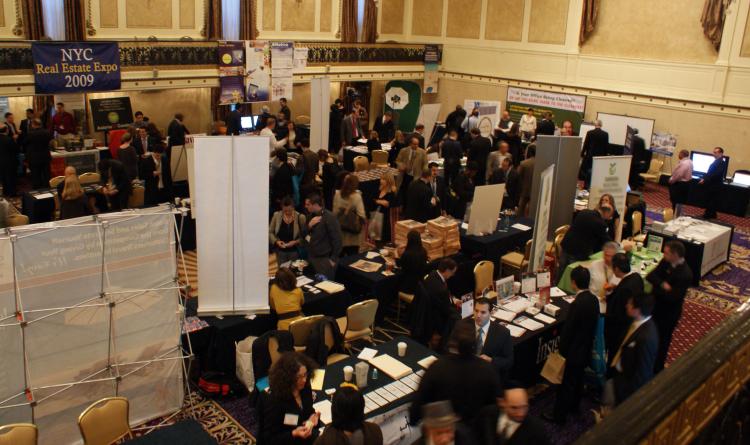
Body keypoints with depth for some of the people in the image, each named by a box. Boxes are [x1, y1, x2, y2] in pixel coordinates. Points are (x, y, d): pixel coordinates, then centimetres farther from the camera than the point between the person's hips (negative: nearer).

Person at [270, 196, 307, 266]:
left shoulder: (300, 217, -8)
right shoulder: (276, 215, -3)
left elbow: (304, 236, -3)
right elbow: (270, 232, 6)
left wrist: (296, 242, -18)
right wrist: (276, 241, -10)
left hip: (294, 251, -1)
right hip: (280, 251, 1)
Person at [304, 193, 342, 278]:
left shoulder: (329, 217, -16)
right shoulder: (310, 216, 8)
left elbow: (337, 239, -15)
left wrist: (333, 259, -14)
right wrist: (309, 225, -8)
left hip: (324, 259, -7)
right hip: (311, 258, 7)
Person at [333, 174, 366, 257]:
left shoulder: (337, 194, -8)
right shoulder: (356, 197, -19)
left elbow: (335, 212, -1)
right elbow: (361, 216, -21)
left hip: (340, 232, 4)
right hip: (353, 234, -3)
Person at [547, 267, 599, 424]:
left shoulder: (577, 305, -30)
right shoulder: (593, 299, -6)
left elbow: (568, 330, -21)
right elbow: (592, 324, 6)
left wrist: (562, 351, -8)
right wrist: (588, 343, 18)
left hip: (574, 352, -8)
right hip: (586, 349, 8)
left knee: (566, 383, 6)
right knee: (577, 379, 25)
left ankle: (559, 415, 18)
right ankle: (574, 405, 44)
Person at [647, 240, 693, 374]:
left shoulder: (685, 274, -28)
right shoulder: (666, 262, -7)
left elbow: (672, 297, -29)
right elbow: (650, 276, -7)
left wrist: (654, 288, -18)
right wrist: (662, 284, -25)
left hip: (669, 313, -6)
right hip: (656, 306, 7)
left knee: (662, 340, 13)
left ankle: (657, 369, 34)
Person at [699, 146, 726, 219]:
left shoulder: (721, 162, -17)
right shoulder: (716, 161, 15)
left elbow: (717, 174, -26)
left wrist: (705, 180, -23)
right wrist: (704, 179, 5)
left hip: (714, 185, -10)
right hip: (711, 184, 10)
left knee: (710, 201, -4)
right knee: (711, 200, 15)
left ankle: (708, 216, 1)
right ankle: (712, 214, 24)